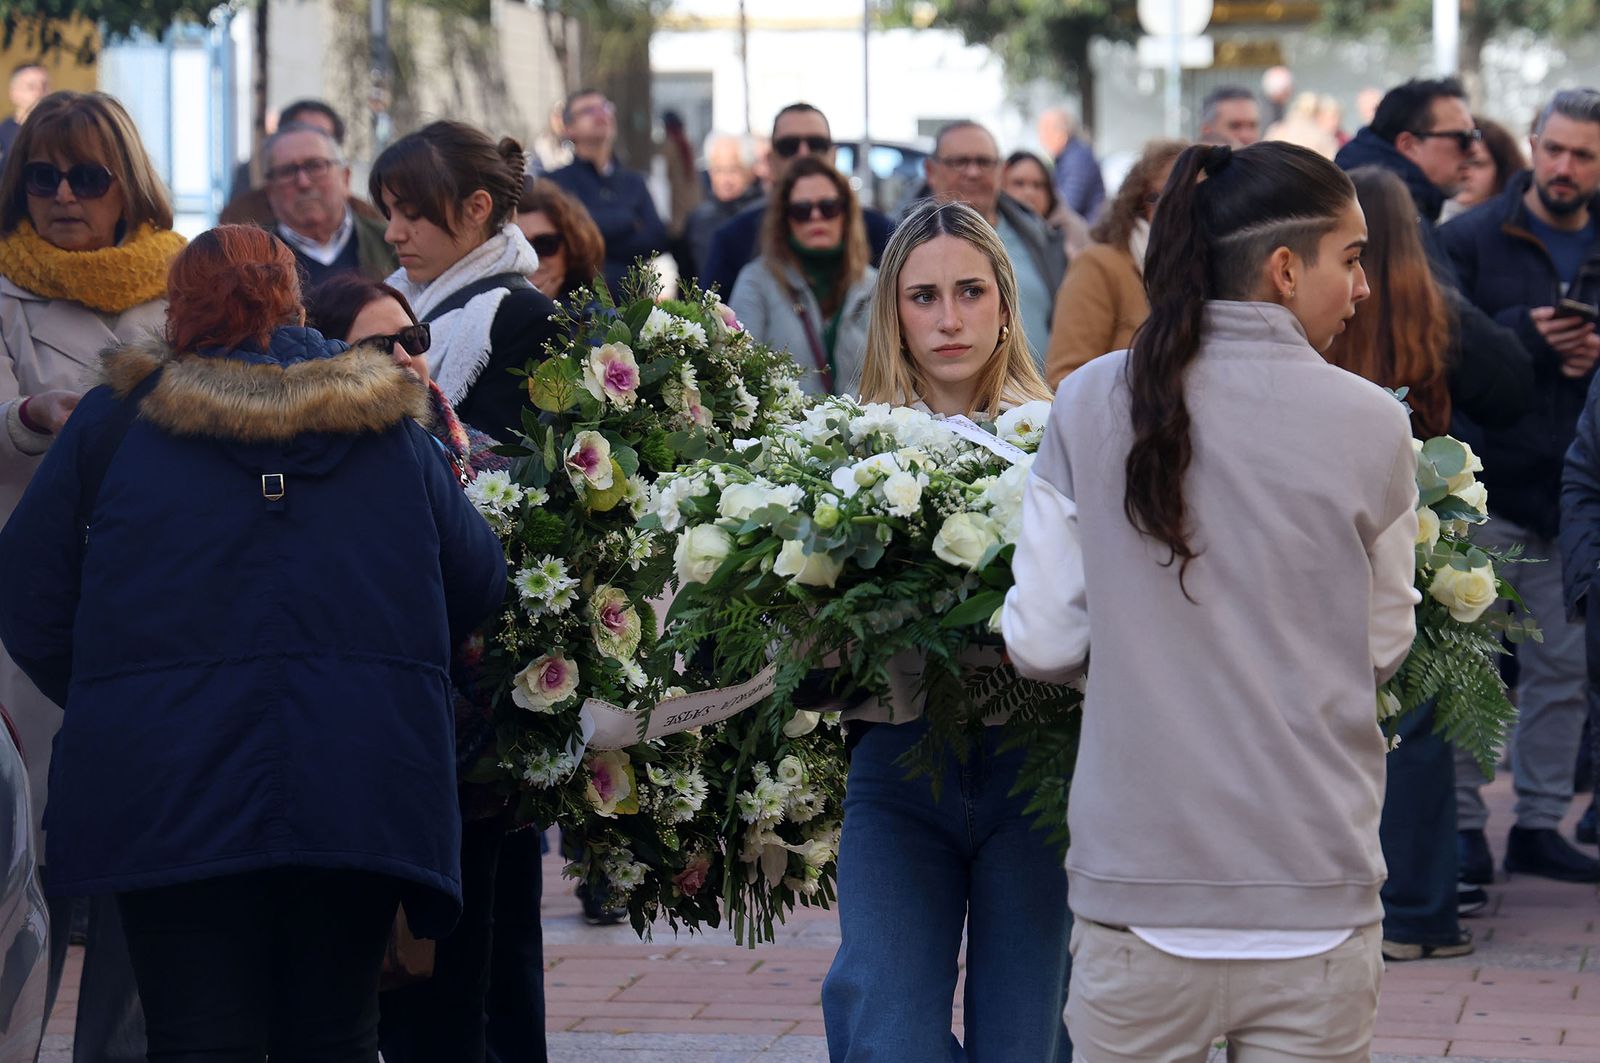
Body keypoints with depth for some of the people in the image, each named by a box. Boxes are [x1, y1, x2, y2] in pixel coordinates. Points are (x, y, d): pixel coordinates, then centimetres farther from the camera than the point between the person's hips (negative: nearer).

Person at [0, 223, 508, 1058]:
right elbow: (478, 587, 13)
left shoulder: (112, 422, 5)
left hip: (168, 792, -2)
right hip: (360, 791, 2)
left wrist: (105, 703, 18)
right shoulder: (389, 427, 11)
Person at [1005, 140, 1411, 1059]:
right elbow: (1382, 648, 5)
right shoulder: (1371, 428, -6)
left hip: (1136, 877, 1)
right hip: (1315, 893, -1)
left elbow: (1042, 645, -1)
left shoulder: (1092, 406, -3)